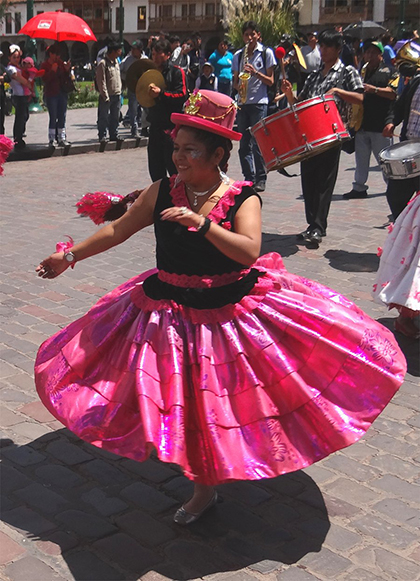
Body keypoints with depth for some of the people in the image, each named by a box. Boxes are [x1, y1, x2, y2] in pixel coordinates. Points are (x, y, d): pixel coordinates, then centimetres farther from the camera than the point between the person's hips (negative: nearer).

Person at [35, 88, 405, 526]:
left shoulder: (243, 199, -13)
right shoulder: (161, 193, -4)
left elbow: (249, 251, -29)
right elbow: (118, 230, 6)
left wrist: (201, 221, -37)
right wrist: (70, 256, 9)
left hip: (234, 308, -3)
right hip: (173, 312, 3)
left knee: (238, 396, 4)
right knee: (190, 403, 13)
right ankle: (205, 490, 37)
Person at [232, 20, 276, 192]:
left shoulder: (266, 53, 3)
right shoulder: (238, 55, 14)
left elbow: (270, 81, 0)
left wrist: (255, 72, -15)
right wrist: (238, 87, -5)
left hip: (259, 102, -4)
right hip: (242, 102, 4)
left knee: (257, 142, -8)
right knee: (244, 143, 3)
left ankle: (261, 178, -1)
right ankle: (249, 178, 9)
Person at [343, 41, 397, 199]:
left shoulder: (387, 71, 1)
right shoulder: (361, 72, 16)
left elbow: (393, 93, -11)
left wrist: (374, 89, -24)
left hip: (380, 124, -5)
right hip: (362, 122, 5)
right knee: (361, 158, 9)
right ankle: (359, 188, 16)